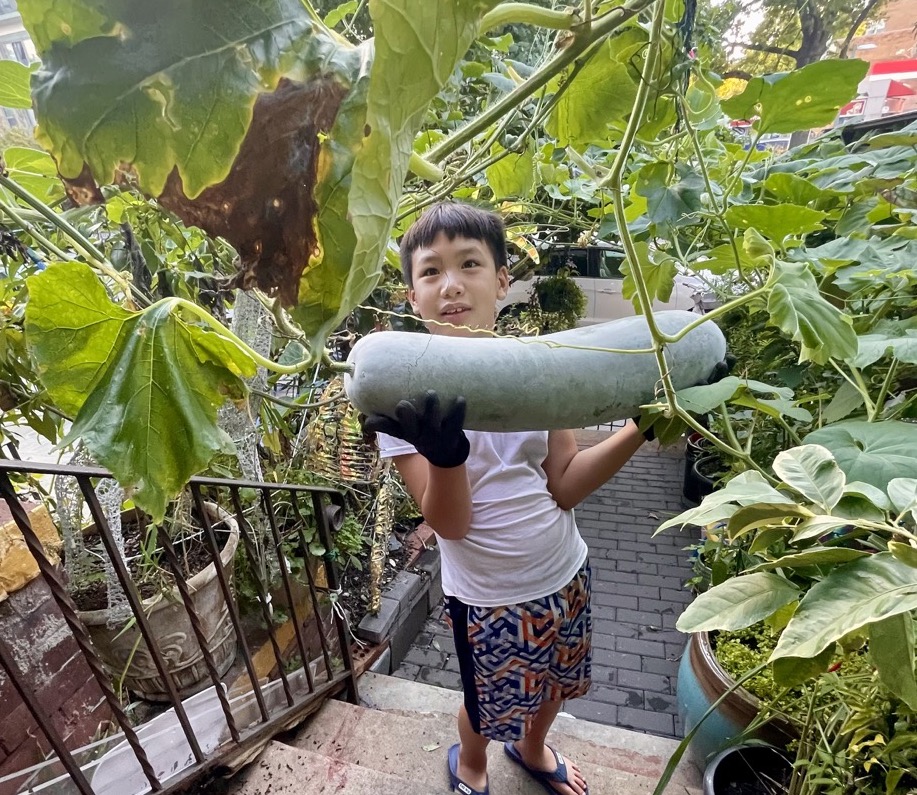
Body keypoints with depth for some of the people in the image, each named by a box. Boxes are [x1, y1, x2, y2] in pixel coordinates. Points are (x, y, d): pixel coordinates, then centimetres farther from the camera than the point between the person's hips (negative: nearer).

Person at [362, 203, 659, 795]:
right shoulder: (406, 395, -20)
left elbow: (564, 486, -9)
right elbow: (450, 524, -21)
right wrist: (445, 452, -41)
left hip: (565, 573, 4)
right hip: (487, 597, -3)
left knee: (553, 686, 29)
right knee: (490, 708, 22)